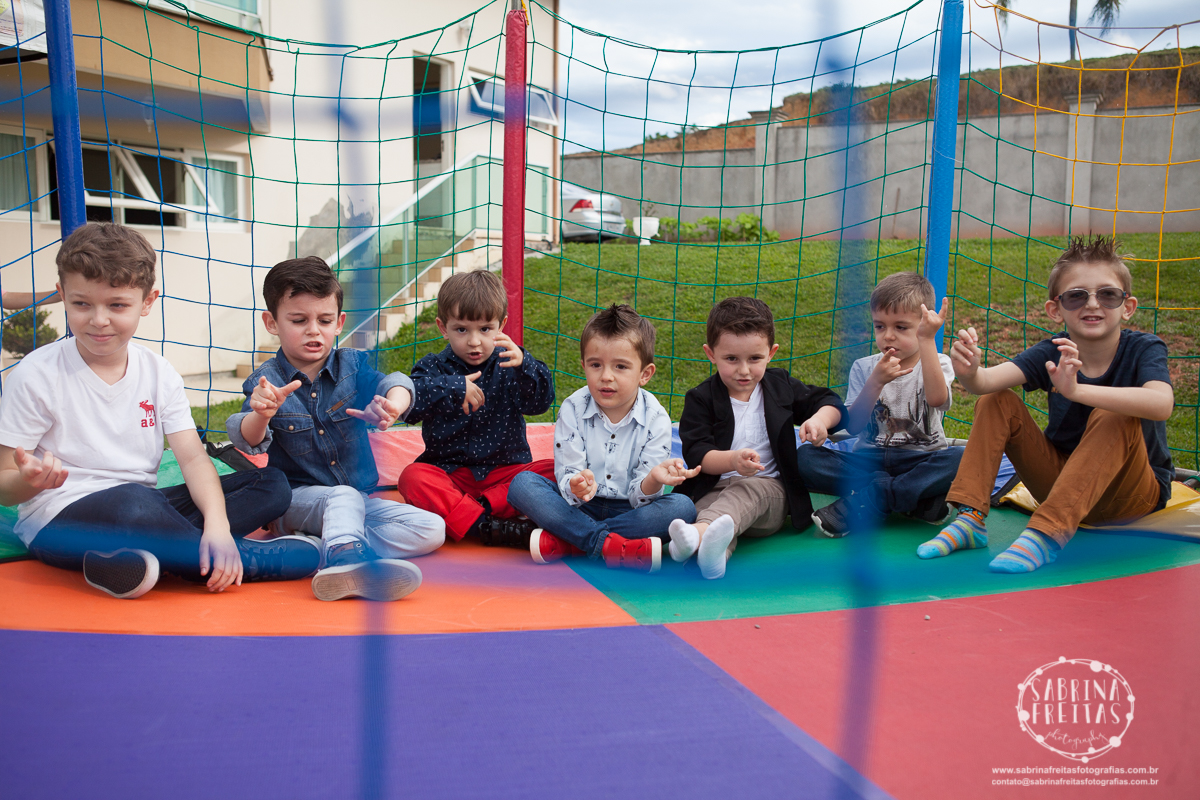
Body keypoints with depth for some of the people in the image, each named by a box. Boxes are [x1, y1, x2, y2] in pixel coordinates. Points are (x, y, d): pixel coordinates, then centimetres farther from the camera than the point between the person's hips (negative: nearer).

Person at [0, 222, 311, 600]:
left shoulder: (159, 374, 5)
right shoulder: (37, 375, -6)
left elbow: (193, 457, -4)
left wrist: (217, 523, -22)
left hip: (144, 507, 6)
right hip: (59, 519, -6)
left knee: (273, 484, -8)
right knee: (132, 502, -41)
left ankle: (126, 557, -27)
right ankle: (245, 559, -18)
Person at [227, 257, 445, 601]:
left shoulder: (352, 364, 0)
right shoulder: (265, 382, -5)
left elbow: (390, 383, -21)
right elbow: (248, 441, -22)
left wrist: (393, 404, -48)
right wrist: (261, 415, -48)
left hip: (360, 498, 4)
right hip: (298, 498, -3)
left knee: (431, 530, -15)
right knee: (345, 496, -35)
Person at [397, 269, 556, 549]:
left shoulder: (508, 365, 2)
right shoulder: (434, 368, 4)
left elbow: (540, 402, -16)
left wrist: (523, 364, -34)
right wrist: (452, 387, -25)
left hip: (506, 471, 1)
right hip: (449, 471, 0)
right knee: (413, 476, -29)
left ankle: (484, 506, -31)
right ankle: (488, 528, -41)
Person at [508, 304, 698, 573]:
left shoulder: (655, 419, -10)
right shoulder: (572, 409, -8)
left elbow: (639, 497, -12)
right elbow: (566, 475, -13)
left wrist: (653, 480, -36)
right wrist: (576, 486, -38)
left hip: (628, 510, 0)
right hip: (579, 506, 0)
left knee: (683, 506, -27)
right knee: (522, 483, -22)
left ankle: (565, 542, -29)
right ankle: (609, 544, -31)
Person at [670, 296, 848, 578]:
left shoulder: (781, 386, 13)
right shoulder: (701, 398, 4)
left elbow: (831, 403, 19)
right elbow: (696, 452, -7)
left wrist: (820, 419, -7)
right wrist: (732, 460, -28)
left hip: (768, 486, 0)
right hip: (715, 487, 0)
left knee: (747, 492, -36)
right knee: (706, 507, -36)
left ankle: (699, 533, -66)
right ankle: (712, 550, -71)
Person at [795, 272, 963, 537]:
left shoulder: (937, 364, 2)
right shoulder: (864, 368, 5)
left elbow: (937, 399, -23)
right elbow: (853, 426, -8)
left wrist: (927, 341, -25)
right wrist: (876, 382, -21)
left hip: (920, 462, -1)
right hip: (869, 460, 1)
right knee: (806, 458, -23)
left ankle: (858, 505, -30)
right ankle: (916, 498, -24)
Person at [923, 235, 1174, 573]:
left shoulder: (1144, 348, -15)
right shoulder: (1051, 352, -8)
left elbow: (1161, 403, -38)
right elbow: (987, 382, -26)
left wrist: (1076, 390, -50)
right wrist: (969, 372, -51)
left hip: (1134, 495, -3)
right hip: (1065, 482, 3)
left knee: (1114, 418, -32)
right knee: (997, 401, -11)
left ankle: (1047, 533, -36)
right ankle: (970, 519, -17)